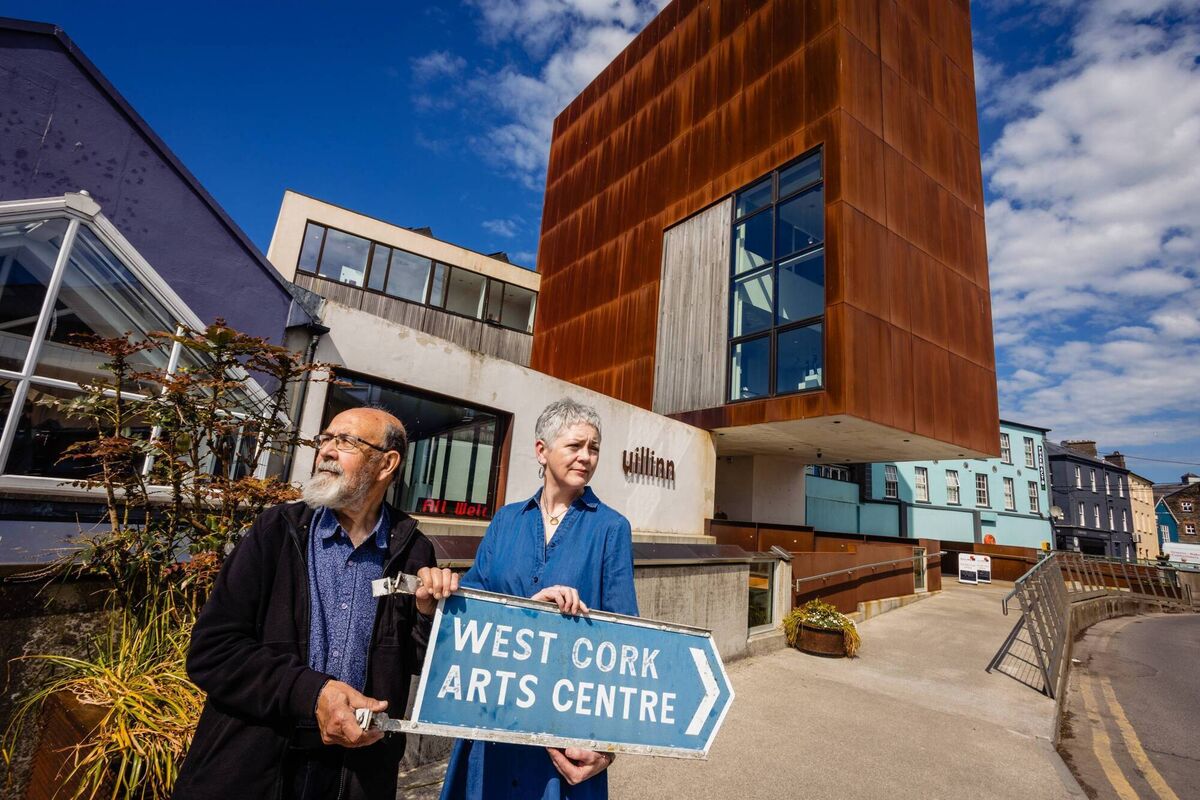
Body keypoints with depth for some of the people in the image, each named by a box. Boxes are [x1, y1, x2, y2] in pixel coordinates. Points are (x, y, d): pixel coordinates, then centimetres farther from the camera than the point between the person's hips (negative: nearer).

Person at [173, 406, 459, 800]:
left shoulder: (413, 552, -6)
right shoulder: (277, 530, -7)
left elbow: (418, 665, 2)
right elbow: (210, 649, -11)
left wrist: (428, 611, -17)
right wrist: (310, 694, -21)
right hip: (251, 765, 0)